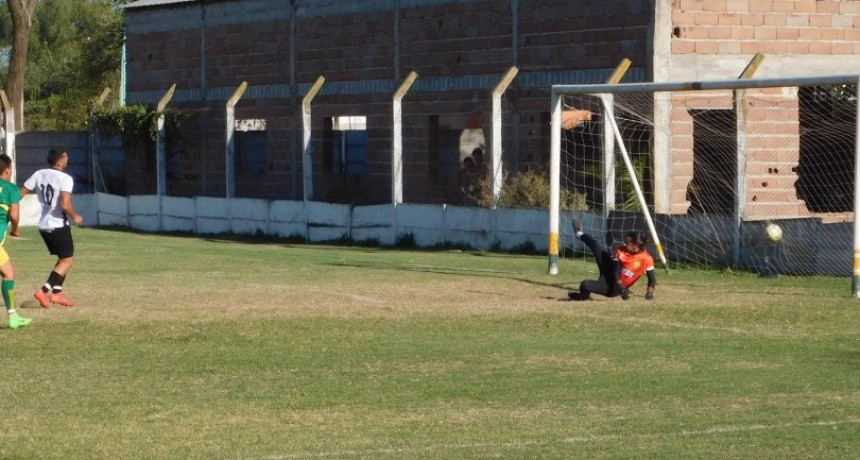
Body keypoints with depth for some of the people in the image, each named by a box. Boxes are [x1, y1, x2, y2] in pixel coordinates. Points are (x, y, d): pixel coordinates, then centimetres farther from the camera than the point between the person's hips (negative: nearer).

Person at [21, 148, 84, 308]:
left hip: (44, 225, 7)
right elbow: (65, 205, -26)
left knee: (63, 258, 22)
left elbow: (20, 193, 3)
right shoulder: (65, 178, -16)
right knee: (66, 261, 2)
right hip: (58, 225, -7)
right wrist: (75, 216, -7)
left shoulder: (39, 174, 4)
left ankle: (57, 293, 18)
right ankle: (44, 291, -11)